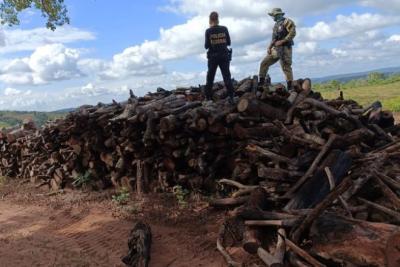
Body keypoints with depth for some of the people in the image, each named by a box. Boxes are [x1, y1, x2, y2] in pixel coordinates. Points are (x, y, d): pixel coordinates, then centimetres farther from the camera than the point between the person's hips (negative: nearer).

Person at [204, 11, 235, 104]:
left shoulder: (208, 31, -7)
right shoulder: (224, 29, -3)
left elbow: (206, 46, -7)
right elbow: (229, 42, 1)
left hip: (213, 56, -1)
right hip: (224, 55, 1)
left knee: (210, 77, 10)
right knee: (227, 76, 3)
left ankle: (208, 98, 13)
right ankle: (231, 97, -5)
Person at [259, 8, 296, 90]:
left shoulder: (287, 22, -3)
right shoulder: (276, 25, 22)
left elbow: (292, 33, -15)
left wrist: (282, 41, -18)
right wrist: (269, 47, 7)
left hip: (284, 48, -8)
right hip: (275, 49, 8)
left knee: (286, 67, -11)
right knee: (264, 63, 4)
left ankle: (290, 87, -9)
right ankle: (261, 82, 11)